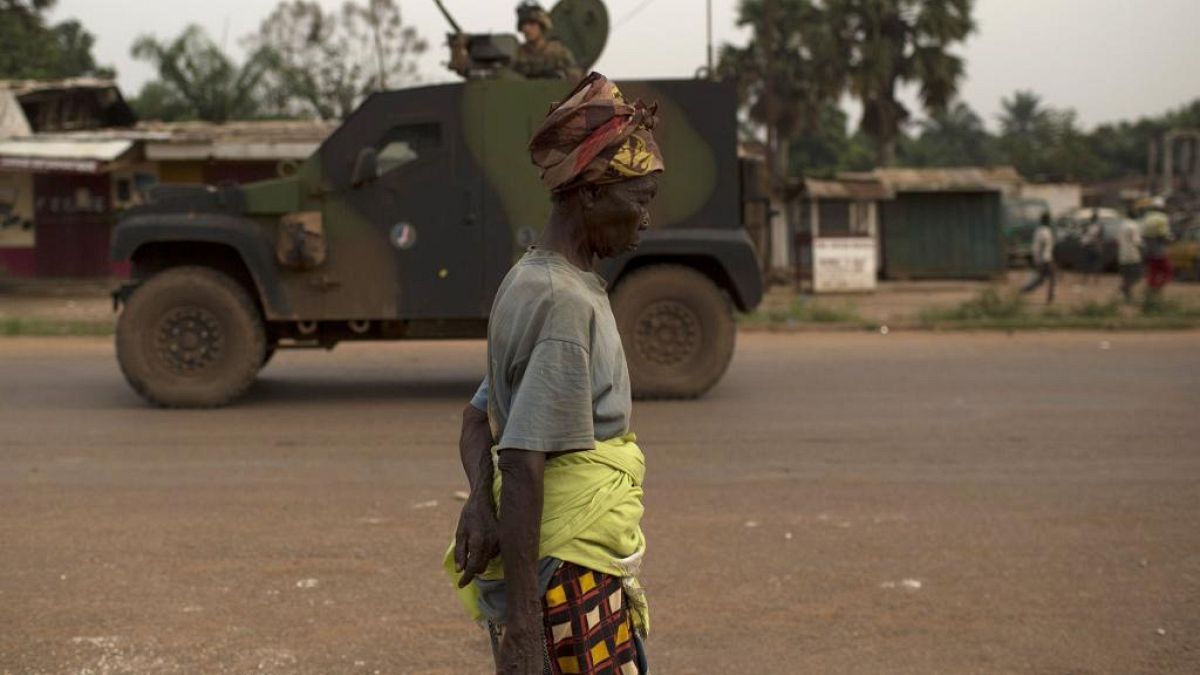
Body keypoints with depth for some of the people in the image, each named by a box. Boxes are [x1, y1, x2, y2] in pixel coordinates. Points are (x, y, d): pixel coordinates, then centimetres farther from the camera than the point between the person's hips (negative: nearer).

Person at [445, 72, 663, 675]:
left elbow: (477, 419, 15)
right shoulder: (566, 302, -17)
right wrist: (520, 626, -23)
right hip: (572, 576, -9)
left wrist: (480, 499, -4)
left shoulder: (530, 283, 12)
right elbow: (523, 466, -22)